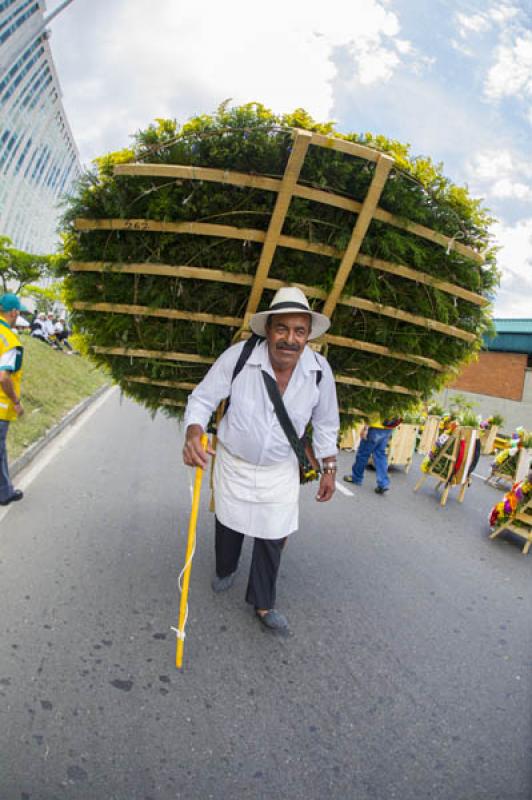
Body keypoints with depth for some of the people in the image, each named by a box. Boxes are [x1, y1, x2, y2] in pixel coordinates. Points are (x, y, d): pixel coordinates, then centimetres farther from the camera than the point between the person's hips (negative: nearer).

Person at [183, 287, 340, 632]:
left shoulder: (319, 370, -18)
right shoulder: (238, 357, -27)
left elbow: (326, 423, -2)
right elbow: (203, 398, -16)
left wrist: (329, 468, 1)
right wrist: (193, 435, -35)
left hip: (281, 471, 1)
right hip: (233, 463, 0)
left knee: (272, 539, 9)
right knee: (228, 525, 22)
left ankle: (263, 603, 35)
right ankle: (226, 570, 56)